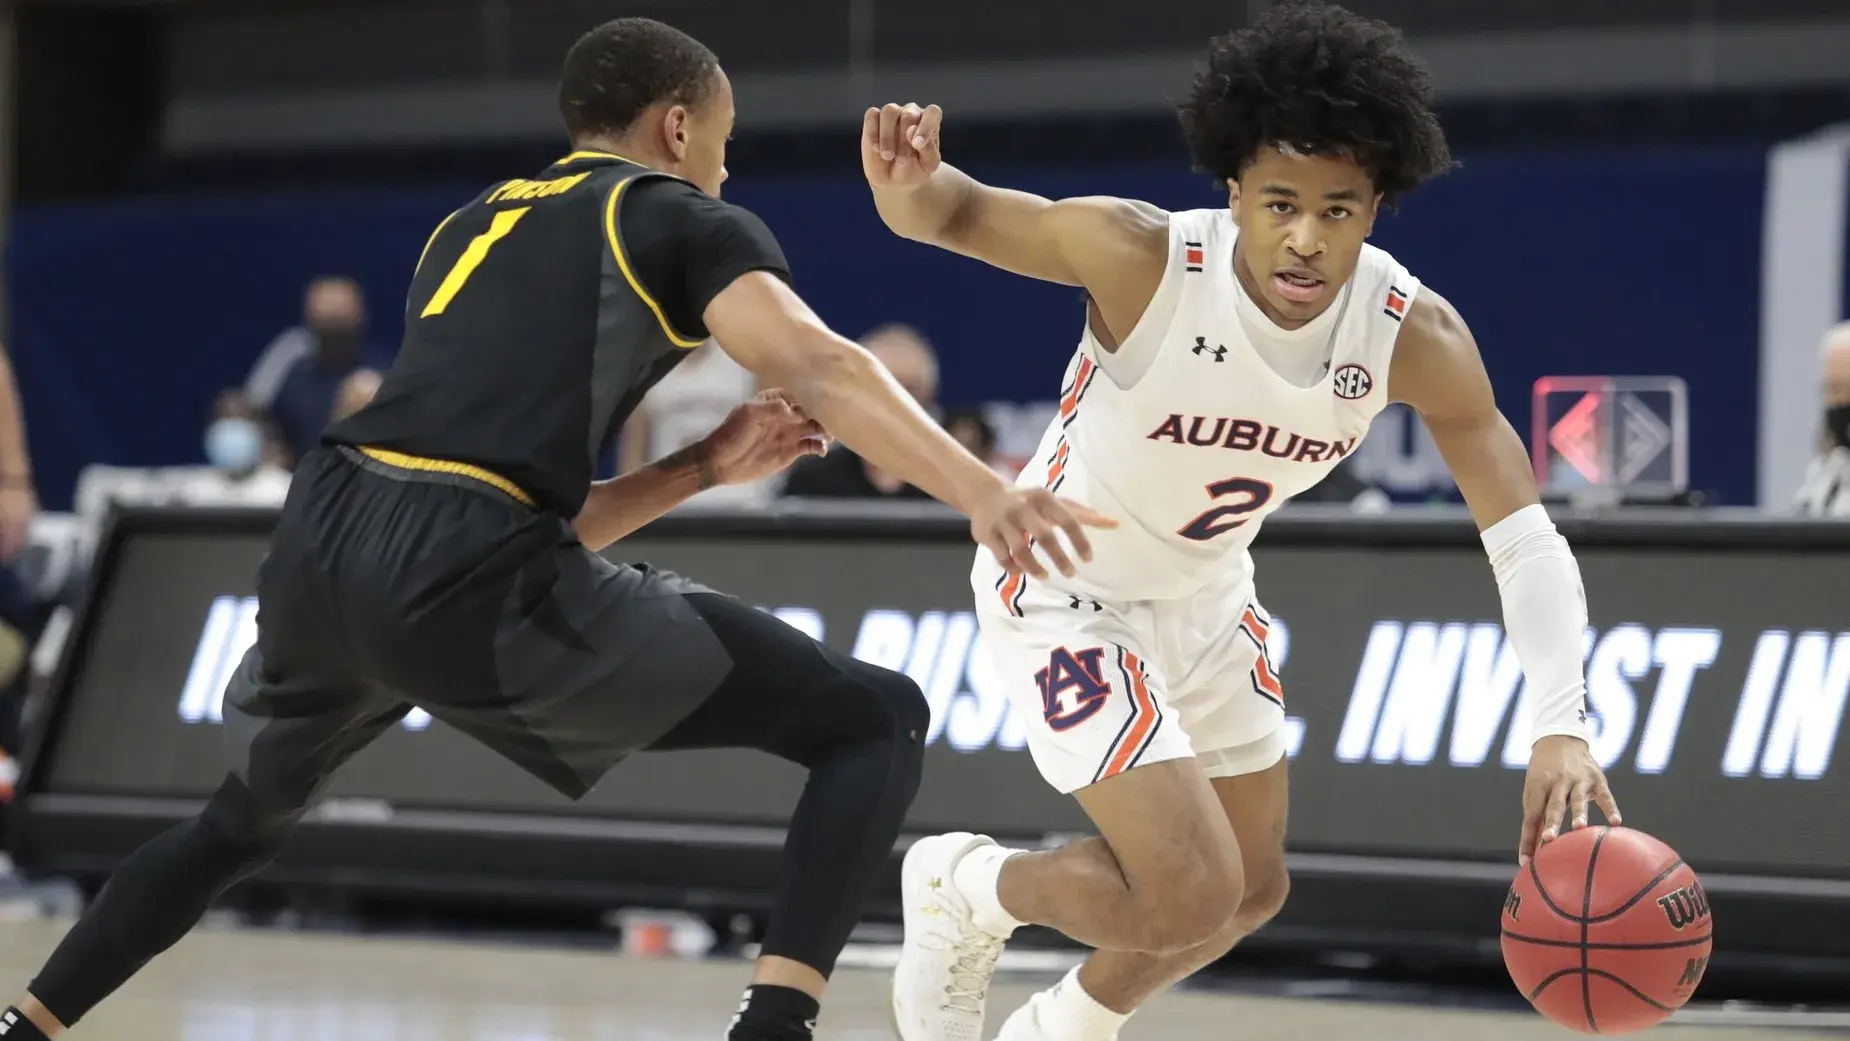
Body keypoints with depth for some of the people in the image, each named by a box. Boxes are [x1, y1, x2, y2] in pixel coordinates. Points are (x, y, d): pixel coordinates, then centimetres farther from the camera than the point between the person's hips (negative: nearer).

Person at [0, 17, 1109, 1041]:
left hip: (321, 542, 7)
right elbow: (820, 369, -9)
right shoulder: (688, 222, 13)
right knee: (877, 722, 3)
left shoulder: (467, 231, 32)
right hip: (465, 584, -7)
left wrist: (707, 467, 29)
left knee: (244, 823, 38)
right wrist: (982, 491, -21)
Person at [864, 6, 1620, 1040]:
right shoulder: (1141, 257, -32)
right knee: (1189, 898, -15)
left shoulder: (1419, 337, -22)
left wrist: (1559, 725, -36)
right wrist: (908, 181, -45)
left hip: (1207, 595, 6)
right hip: (1066, 592, -6)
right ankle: (961, 891, 14)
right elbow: (953, 214, -19)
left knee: (1254, 889, 18)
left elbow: (1526, 535, -22)